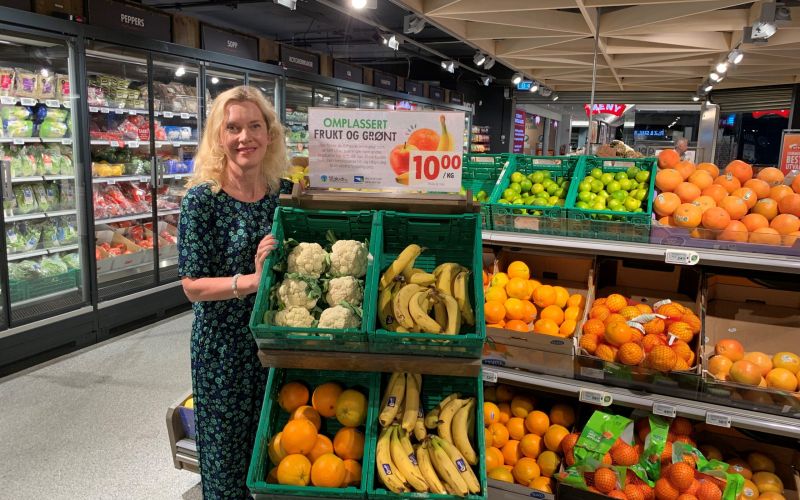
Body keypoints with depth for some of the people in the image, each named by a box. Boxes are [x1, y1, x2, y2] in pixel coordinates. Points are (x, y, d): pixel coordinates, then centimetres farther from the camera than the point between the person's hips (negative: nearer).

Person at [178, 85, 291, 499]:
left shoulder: (283, 193, 0)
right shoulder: (202, 199, -12)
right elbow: (193, 287, -14)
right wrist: (252, 280, -28)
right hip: (223, 346, -4)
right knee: (227, 453, 12)